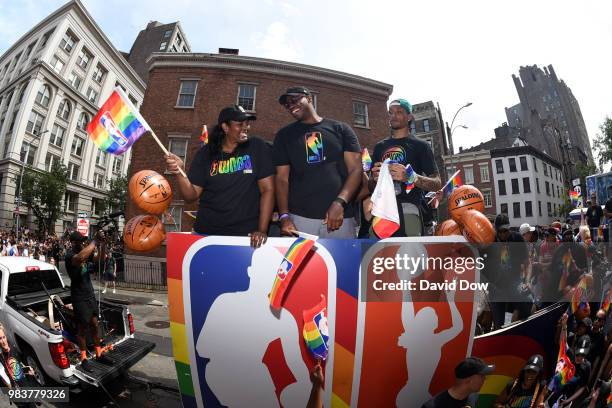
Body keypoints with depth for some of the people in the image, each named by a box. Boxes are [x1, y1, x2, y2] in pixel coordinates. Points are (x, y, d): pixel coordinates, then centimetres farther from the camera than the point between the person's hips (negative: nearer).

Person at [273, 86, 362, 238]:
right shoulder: (284, 135, 14)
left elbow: (355, 169, 1)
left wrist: (340, 202, -15)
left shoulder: (340, 129, 10)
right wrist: (284, 216, -6)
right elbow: (282, 178, 7)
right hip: (299, 218, 1)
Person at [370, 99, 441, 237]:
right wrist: (375, 178, -1)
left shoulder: (420, 145, 10)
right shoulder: (380, 146, 21)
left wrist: (409, 176, -16)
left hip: (408, 210, -3)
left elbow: (437, 184, 1)